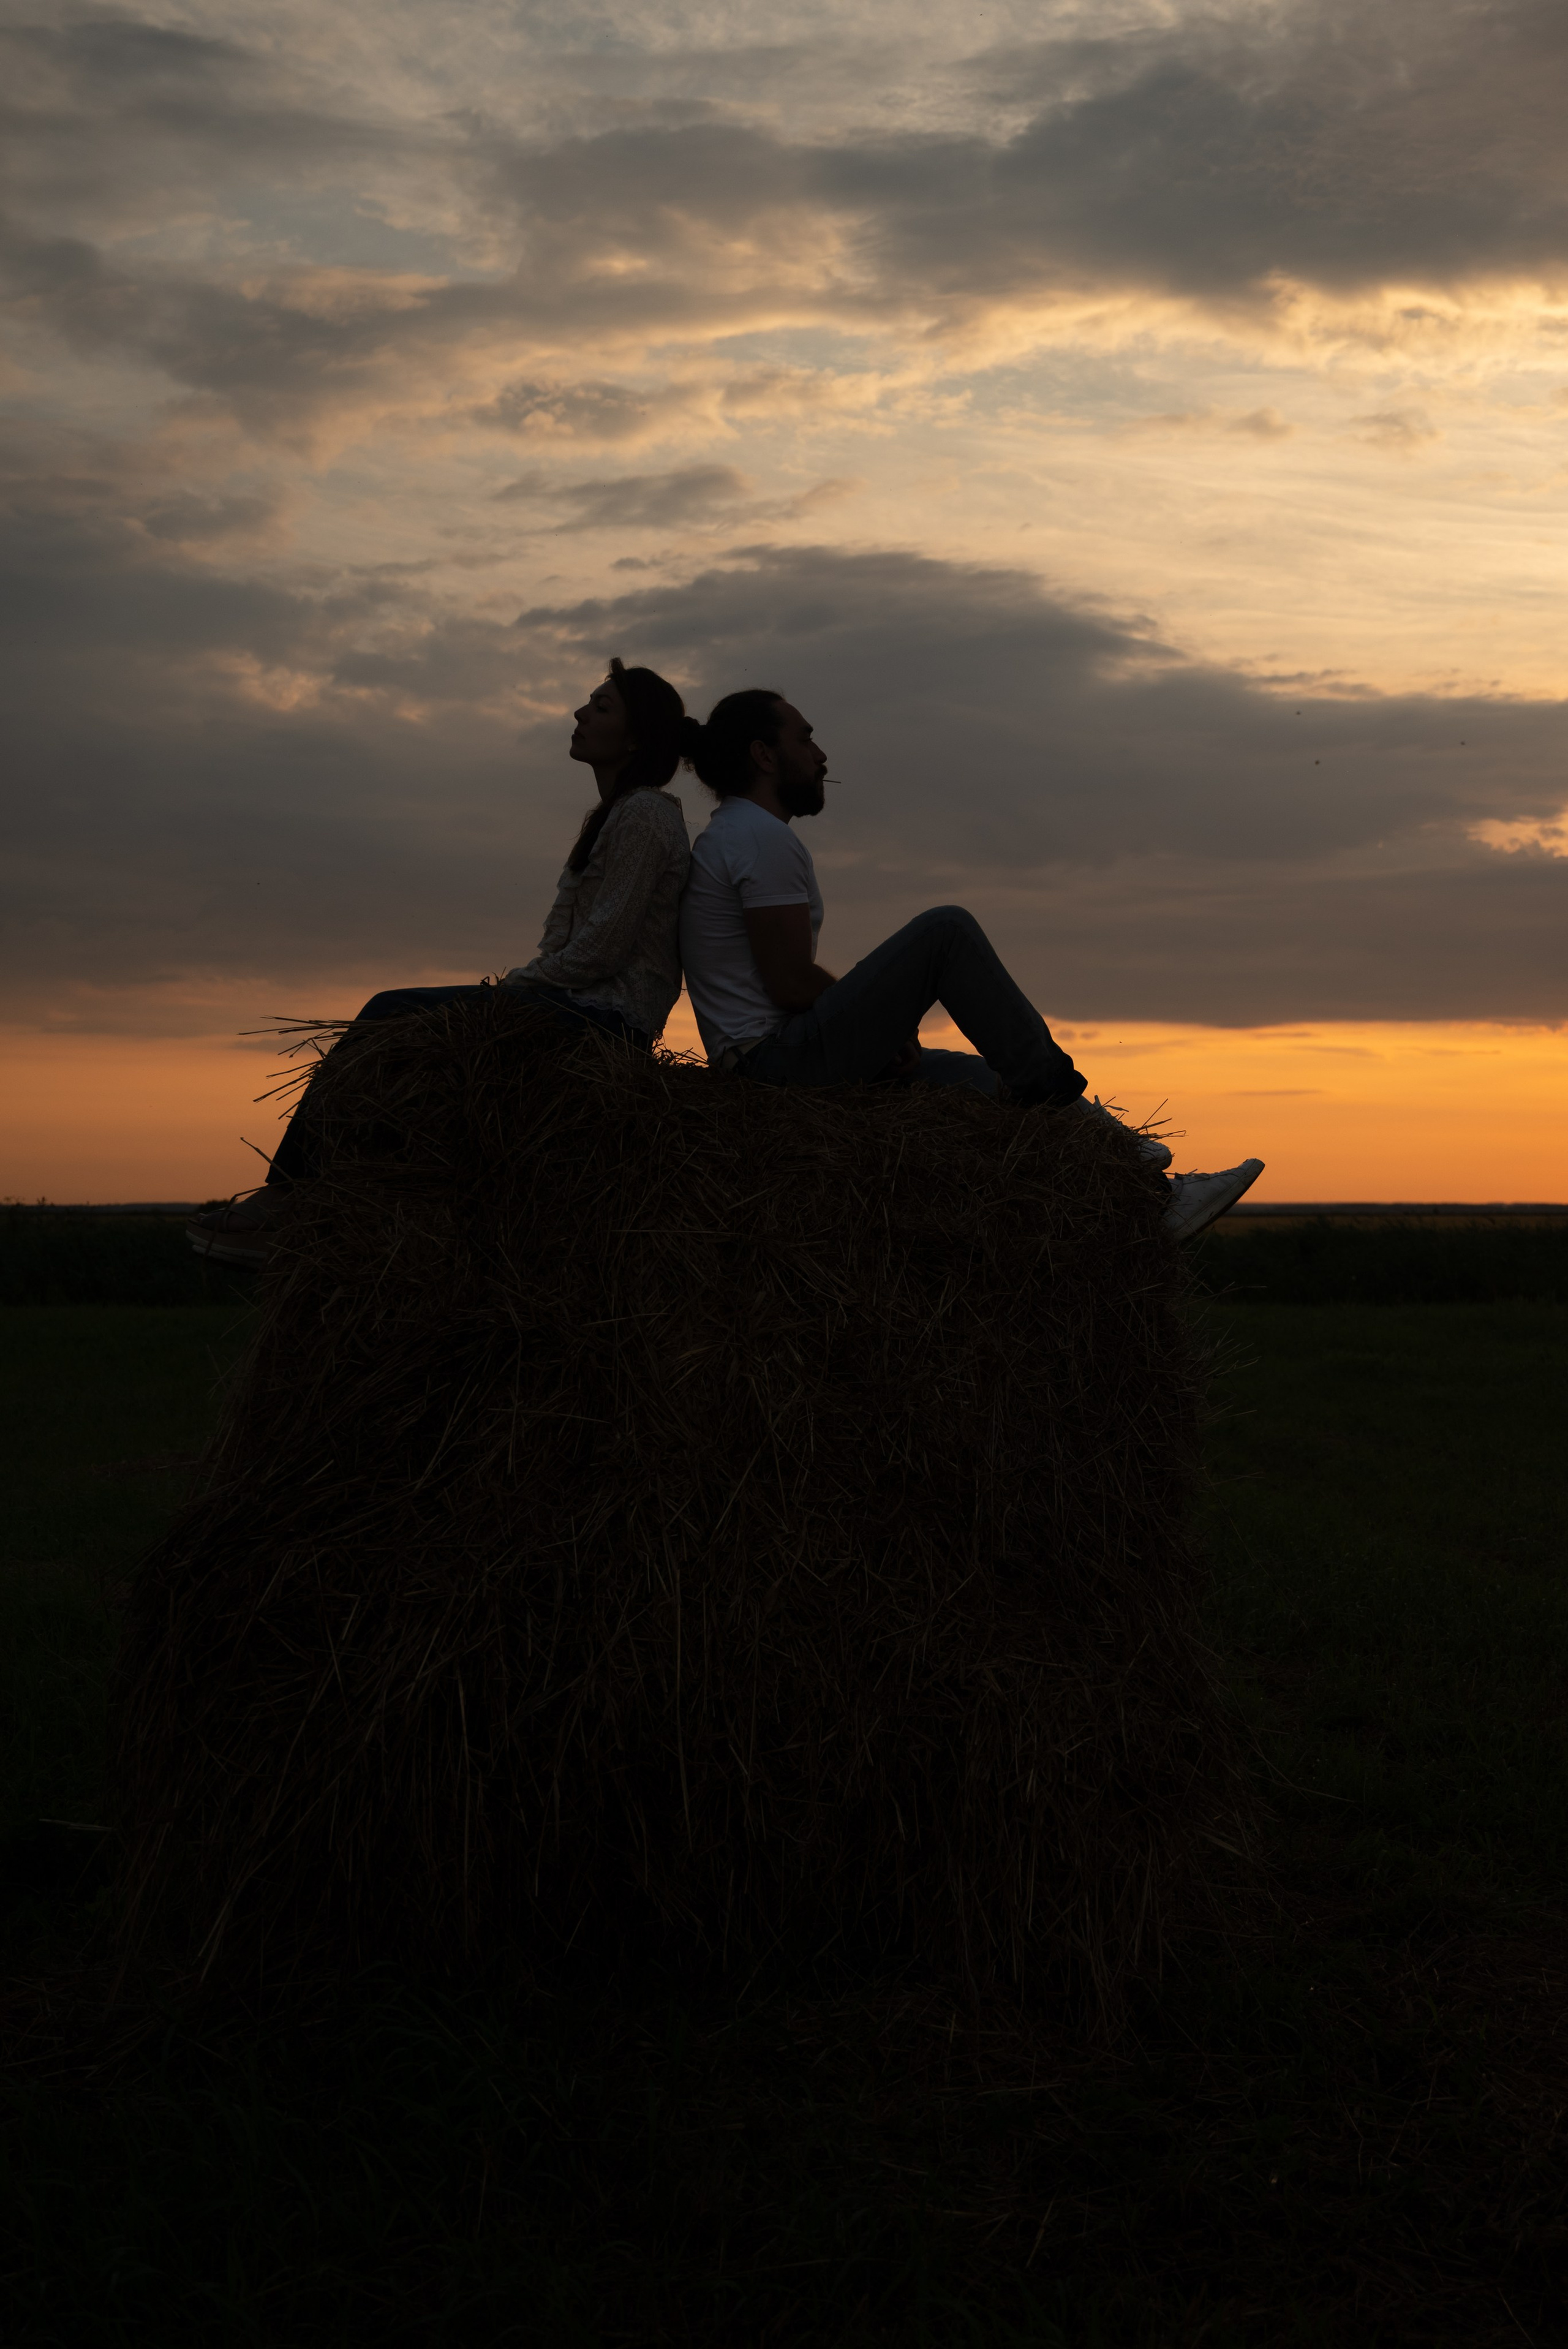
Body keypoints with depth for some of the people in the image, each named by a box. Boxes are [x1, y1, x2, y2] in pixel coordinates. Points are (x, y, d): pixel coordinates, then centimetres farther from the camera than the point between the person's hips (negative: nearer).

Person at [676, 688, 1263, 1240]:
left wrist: (885, 1029, 8)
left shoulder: (728, 837, 21)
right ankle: (1057, 1098, -9)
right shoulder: (764, 837, -12)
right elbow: (791, 984, -19)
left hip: (760, 1066, 11)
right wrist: (895, 1020, -3)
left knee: (990, 1080, 12)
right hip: (781, 1061, -11)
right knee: (946, 930, -15)